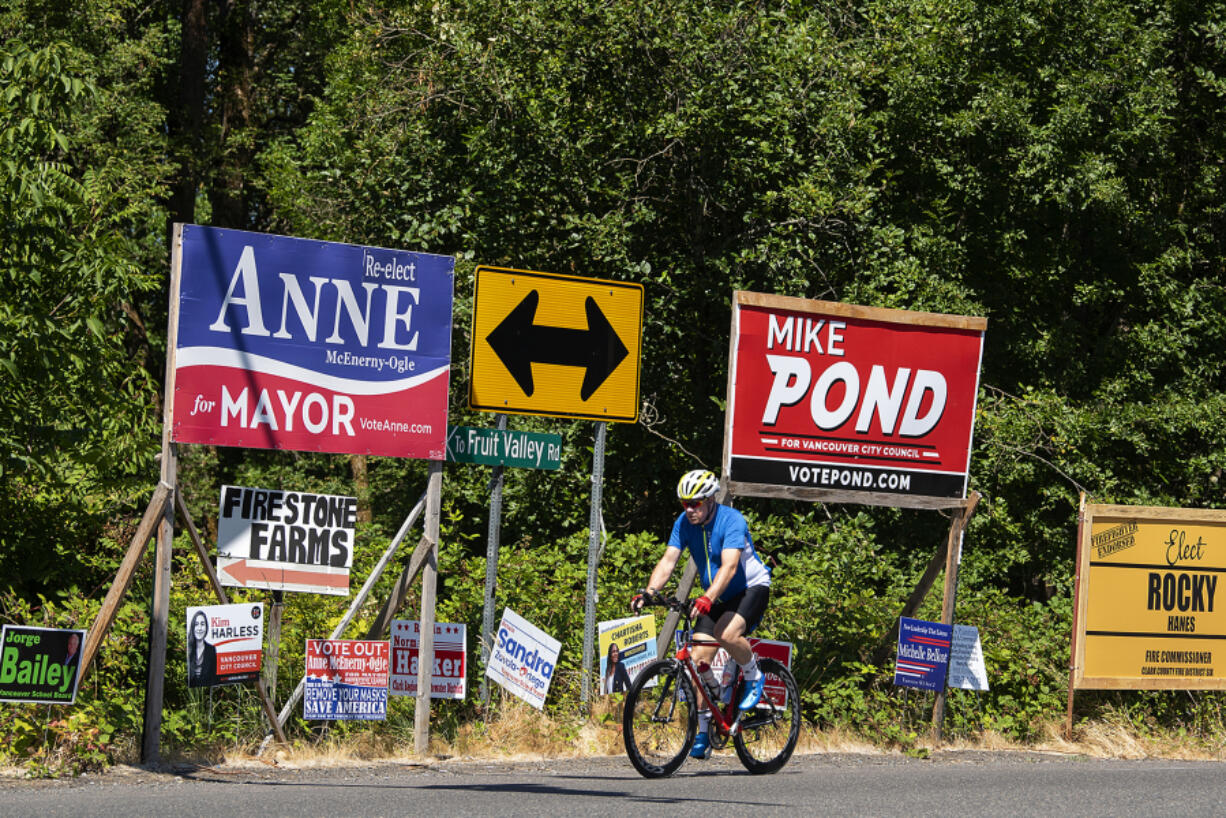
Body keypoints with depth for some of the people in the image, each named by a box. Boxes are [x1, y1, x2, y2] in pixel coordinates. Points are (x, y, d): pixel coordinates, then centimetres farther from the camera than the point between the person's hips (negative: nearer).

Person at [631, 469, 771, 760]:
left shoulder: (731, 520, -24)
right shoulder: (684, 523, -6)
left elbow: (729, 566, -37)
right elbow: (668, 561, -14)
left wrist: (707, 599, -52)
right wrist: (649, 592, -33)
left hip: (752, 587, -6)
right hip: (717, 597, 6)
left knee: (726, 633, -35)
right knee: (699, 660, -8)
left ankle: (754, 676, -5)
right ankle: (705, 729, 2)